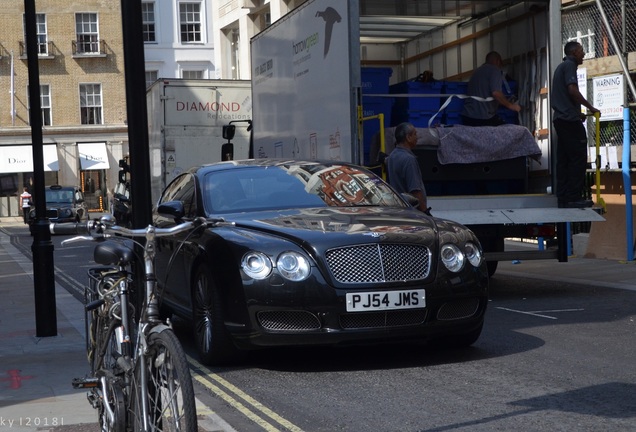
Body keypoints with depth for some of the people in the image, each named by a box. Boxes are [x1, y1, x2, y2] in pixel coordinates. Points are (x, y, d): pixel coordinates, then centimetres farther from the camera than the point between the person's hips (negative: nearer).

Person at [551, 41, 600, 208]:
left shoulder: (561, 67, 23)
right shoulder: (570, 65, -7)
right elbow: (573, 90, -19)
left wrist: (578, 113, 26)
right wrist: (590, 107, -11)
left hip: (560, 118, 10)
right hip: (570, 119, -10)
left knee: (564, 159, 8)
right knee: (578, 158, -8)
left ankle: (563, 198, 8)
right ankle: (574, 198, -10)